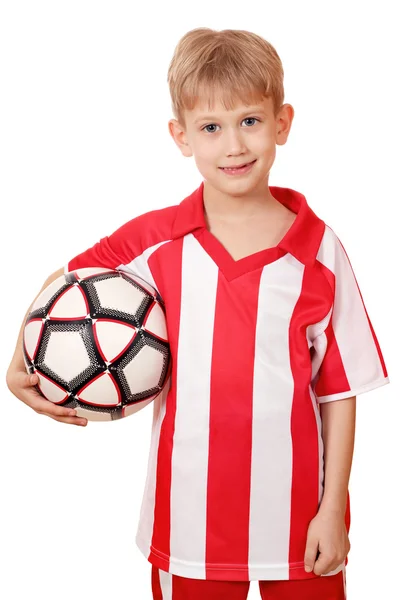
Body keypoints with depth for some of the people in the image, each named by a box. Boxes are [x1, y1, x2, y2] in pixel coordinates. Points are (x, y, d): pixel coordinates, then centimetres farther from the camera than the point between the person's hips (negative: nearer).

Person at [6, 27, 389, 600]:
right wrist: (21, 366, -5)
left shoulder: (320, 251, -7)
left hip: (298, 518, 0)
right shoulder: (153, 241, -5)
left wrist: (331, 510, -5)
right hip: (190, 518, 1)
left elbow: (340, 390, -4)